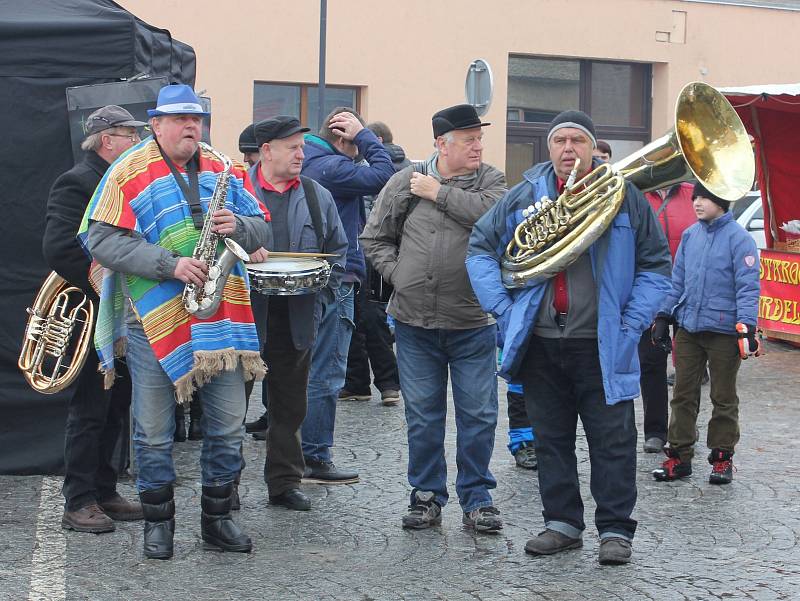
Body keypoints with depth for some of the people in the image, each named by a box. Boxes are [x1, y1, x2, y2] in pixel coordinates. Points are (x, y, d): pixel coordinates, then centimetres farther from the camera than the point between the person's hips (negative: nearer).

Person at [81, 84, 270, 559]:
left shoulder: (224, 171, 11)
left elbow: (263, 231, 13)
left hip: (221, 318, 4)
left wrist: (238, 226, -11)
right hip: (154, 319, -4)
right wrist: (170, 265, -20)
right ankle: (158, 521, 19)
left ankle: (218, 517, 21)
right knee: (154, 431, 4)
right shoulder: (129, 174, -4)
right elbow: (103, 240, -12)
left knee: (229, 425, 7)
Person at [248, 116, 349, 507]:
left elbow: (337, 251, 14)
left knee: (290, 405, 10)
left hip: (296, 319, 4)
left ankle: (285, 481, 19)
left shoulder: (318, 197, 11)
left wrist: (322, 298, 3)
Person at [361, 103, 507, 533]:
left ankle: (476, 498, 15)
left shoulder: (490, 181, 3)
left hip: (473, 324, 0)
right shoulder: (406, 182, 3)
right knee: (423, 415, 8)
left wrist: (440, 193, -13)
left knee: (478, 415, 3)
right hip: (416, 321, 1)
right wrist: (398, 275, -2)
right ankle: (427, 496, 20)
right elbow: (375, 238, 10)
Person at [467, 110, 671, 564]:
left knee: (613, 439, -1)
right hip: (540, 343, 3)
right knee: (551, 438, 10)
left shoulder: (625, 197, 2)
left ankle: (616, 529, 8)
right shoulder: (524, 197, 6)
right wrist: (502, 307, 0)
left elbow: (656, 265, 6)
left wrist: (633, 322, -5)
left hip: (603, 345, -2)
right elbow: (481, 249, 11)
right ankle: (563, 523, 21)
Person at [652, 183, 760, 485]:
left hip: (723, 331, -5)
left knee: (723, 398, 7)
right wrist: (663, 316, 11)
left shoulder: (738, 238, -9)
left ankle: (722, 457, 17)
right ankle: (679, 455, 17)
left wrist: (747, 326, -19)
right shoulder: (690, 235, 8)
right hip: (688, 328, 5)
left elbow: (748, 286, -11)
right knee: (683, 394, 9)